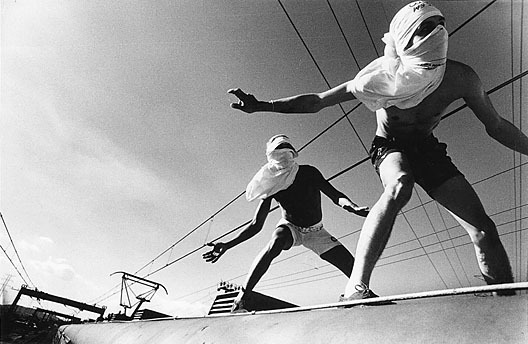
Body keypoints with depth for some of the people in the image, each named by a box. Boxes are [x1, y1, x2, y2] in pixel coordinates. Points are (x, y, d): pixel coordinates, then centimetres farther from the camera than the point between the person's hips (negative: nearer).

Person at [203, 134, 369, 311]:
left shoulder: (308, 173, -19)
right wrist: (228, 245, -25)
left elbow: (336, 195, -18)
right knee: (275, 242, -36)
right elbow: (256, 224, -16)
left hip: (315, 231, 2)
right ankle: (241, 299, -32)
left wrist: (352, 205, -42)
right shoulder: (272, 184, -18)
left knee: (351, 266, -10)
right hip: (290, 227, -2)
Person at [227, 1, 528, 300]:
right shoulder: (384, 75, -22)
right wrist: (263, 106, -26)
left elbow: (496, 126, -2)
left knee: (483, 228, -11)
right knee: (400, 185, -40)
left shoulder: (460, 78, -17)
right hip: (390, 146, -3)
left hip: (427, 148, 4)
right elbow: (316, 101, -19)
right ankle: (356, 288, -41)